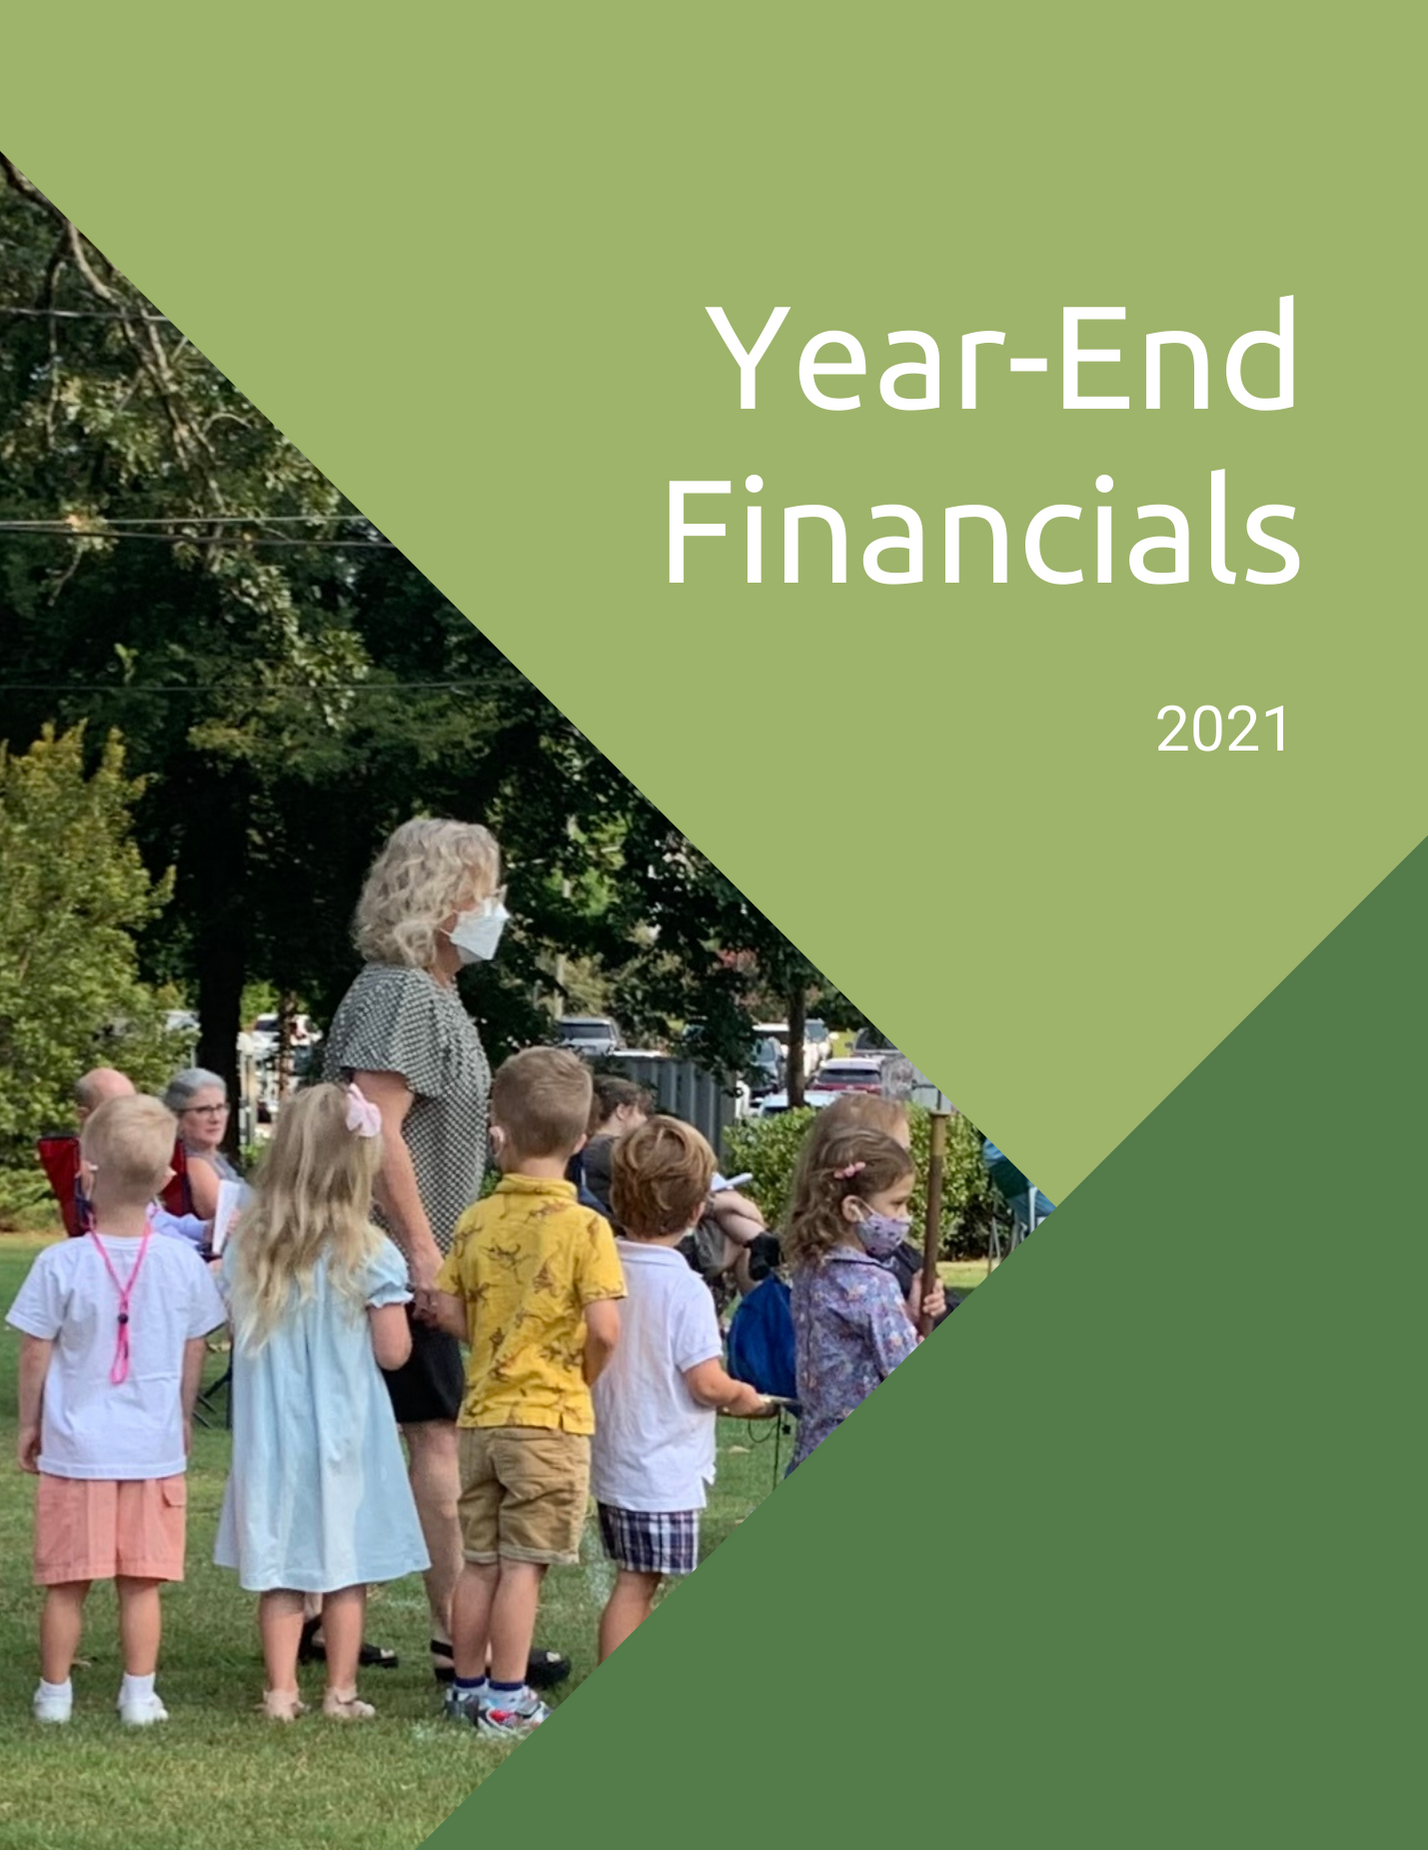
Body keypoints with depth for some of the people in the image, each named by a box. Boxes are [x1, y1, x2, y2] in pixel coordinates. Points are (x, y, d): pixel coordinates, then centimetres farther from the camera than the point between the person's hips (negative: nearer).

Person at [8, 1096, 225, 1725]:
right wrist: (182, 1417, 21)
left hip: (75, 1449, -2)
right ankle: (139, 1696, 10)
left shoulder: (62, 1264, -13)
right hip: (154, 1448, 2)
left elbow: (35, 1353, -6)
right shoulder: (183, 1263, -5)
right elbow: (193, 1353, 6)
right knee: (142, 1582, 7)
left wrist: (28, 1424, 8)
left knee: (66, 1584, 8)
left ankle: (55, 1692, 16)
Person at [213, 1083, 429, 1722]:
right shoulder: (368, 1254, -13)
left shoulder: (246, 1244, -2)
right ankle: (341, 1692, 13)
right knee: (345, 1565, 8)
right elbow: (393, 1352, -10)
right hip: (344, 1428, -3)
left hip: (271, 1429, 3)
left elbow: (238, 1334, 6)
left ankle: (281, 1690, 10)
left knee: (279, 1569, 9)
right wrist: (394, 1307, 8)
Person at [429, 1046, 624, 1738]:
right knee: (523, 1563, -1)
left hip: (482, 1410, 5)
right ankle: (506, 1700, 1)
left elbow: (448, 1311, 4)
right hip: (551, 1417, -4)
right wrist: (585, 1375, 0)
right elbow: (604, 1329, -18)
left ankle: (468, 1686, 22)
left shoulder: (476, 1221, 1)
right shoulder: (584, 1227, -12)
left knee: (480, 1561, 14)